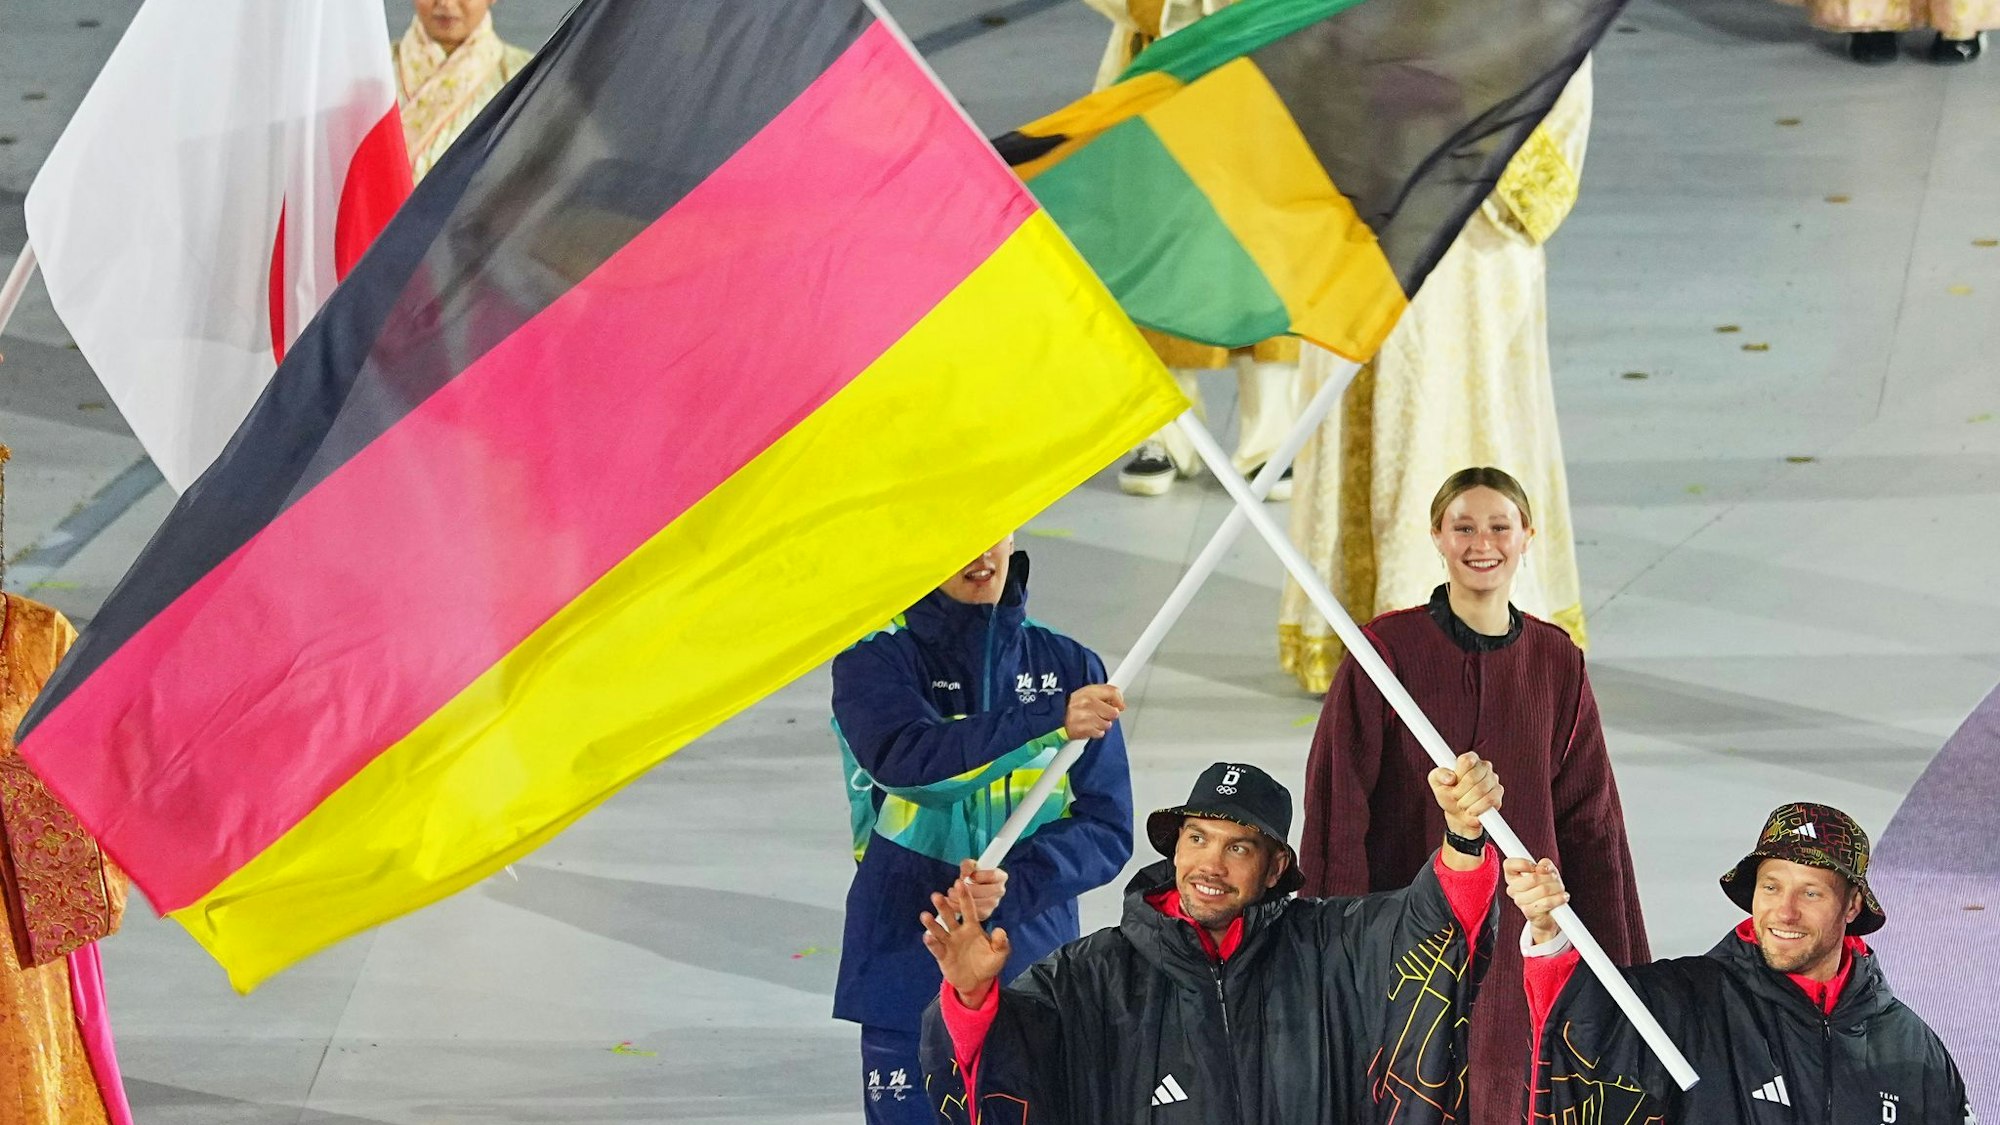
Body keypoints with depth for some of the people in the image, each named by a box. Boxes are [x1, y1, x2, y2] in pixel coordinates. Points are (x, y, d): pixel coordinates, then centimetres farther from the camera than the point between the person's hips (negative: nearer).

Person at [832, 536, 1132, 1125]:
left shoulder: (1068, 665, 7)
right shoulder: (875, 656, 0)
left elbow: (1107, 828, 3)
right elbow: (904, 759, -21)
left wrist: (1014, 885, -15)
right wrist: (1049, 721, -29)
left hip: (1035, 969, 2)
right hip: (908, 968, -2)